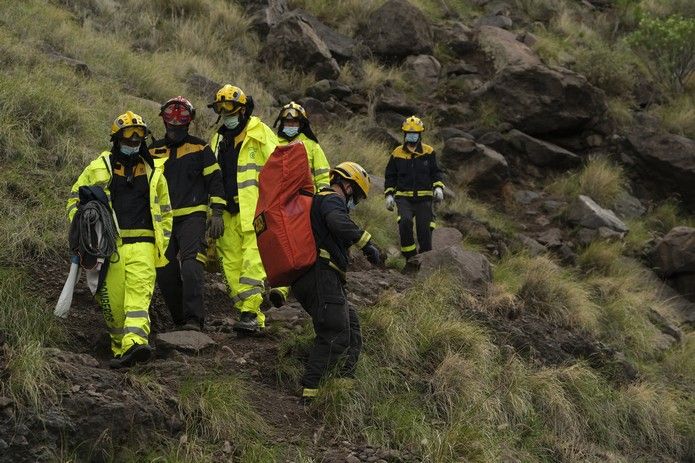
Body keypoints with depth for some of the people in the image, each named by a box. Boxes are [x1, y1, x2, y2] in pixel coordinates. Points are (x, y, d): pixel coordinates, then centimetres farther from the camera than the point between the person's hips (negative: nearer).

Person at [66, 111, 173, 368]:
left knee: (139, 292, -19)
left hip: (143, 244, 0)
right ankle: (120, 347, 11)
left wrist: (164, 242, 15)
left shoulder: (153, 171, 17)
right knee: (113, 299, -3)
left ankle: (134, 343, -34)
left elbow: (164, 210, 24)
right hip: (109, 244, 0)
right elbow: (75, 198, 15)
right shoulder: (99, 168, 10)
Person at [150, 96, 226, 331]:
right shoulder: (154, 151, 13)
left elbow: (215, 180, 4)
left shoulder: (200, 148, 5)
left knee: (191, 267, -21)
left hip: (192, 216, -4)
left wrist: (217, 213, -5)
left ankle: (194, 320, -25)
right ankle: (180, 320, 15)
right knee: (165, 274, 2)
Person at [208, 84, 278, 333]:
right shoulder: (217, 140, 20)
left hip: (255, 210, -7)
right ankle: (253, 317, 8)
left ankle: (250, 313, -18)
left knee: (253, 261, -15)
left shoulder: (260, 133, 1)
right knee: (232, 265, 4)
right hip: (228, 214, 7)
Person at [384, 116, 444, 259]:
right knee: (405, 221, -26)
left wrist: (438, 187, -8)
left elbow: (435, 172, 10)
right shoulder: (397, 154, 5)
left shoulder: (428, 152, 3)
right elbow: (390, 176, 13)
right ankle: (410, 257, -16)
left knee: (425, 230, -4)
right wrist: (389, 194, 4)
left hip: (424, 198, 1)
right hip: (404, 197, 0)